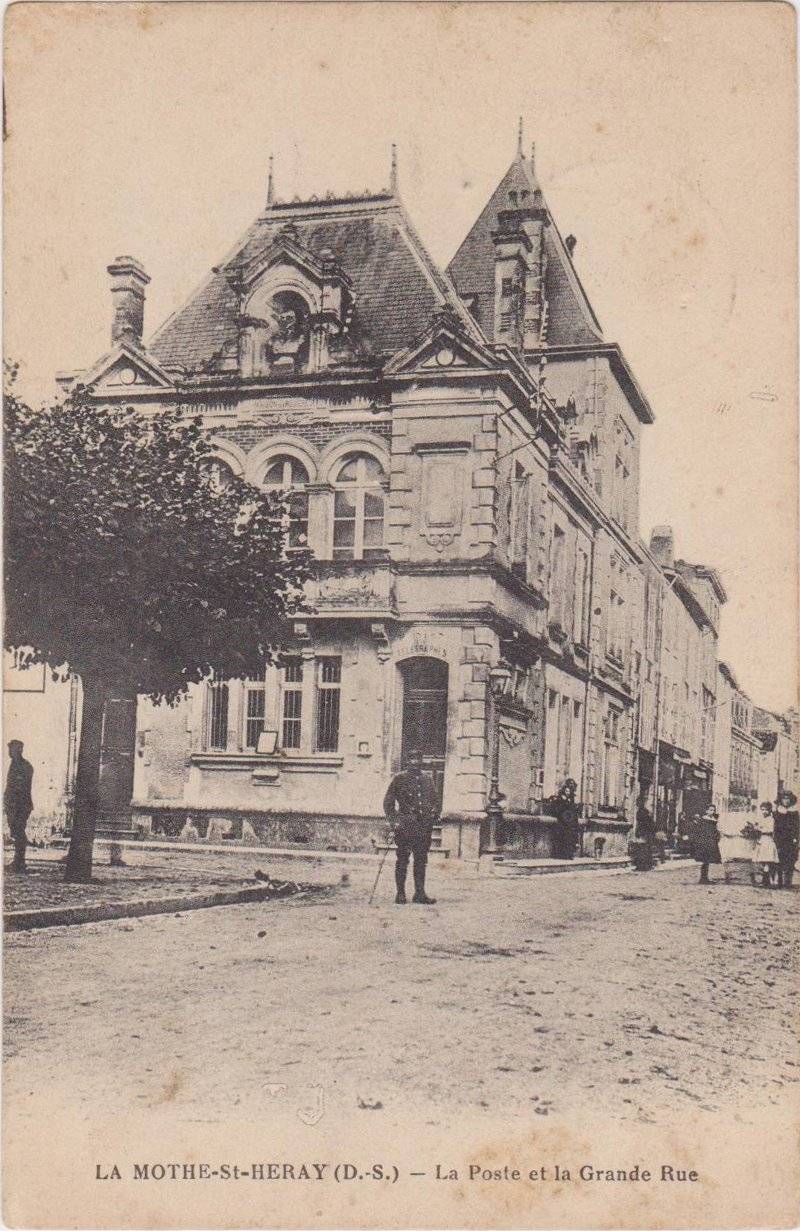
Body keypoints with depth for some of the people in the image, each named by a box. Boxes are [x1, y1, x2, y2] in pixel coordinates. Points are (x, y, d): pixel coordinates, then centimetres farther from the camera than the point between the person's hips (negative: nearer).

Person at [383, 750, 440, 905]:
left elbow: (434, 801, 25)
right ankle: (400, 894, 2)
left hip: (424, 826, 4)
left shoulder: (426, 780, 16)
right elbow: (388, 802, 2)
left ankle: (420, 894, 10)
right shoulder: (399, 779, 3)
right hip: (405, 825, -4)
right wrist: (393, 820, -8)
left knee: (421, 860, 5)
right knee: (403, 860, -3)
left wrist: (434, 815, 10)